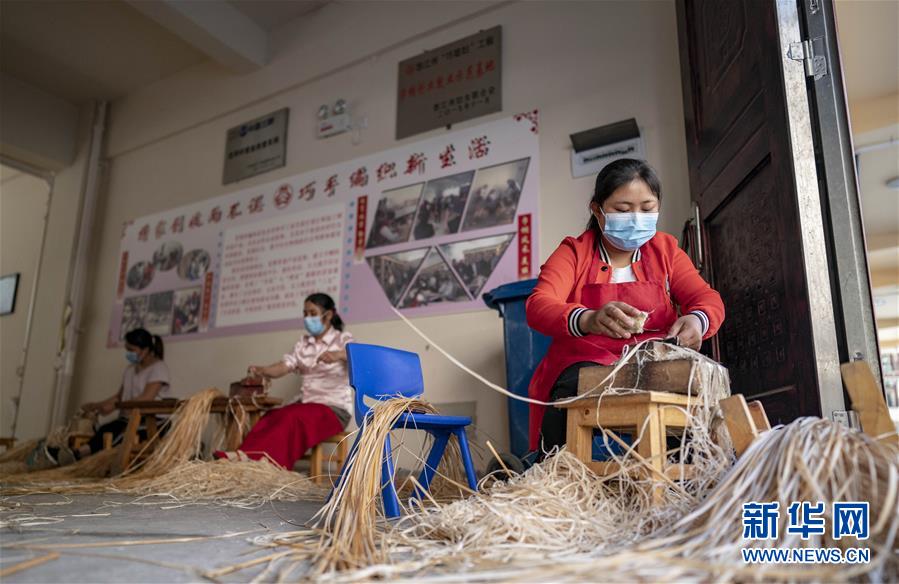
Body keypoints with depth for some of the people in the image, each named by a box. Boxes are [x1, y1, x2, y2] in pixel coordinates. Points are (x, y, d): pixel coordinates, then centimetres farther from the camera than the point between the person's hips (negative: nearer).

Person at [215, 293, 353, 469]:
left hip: (334, 408, -5)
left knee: (292, 418, -33)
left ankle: (252, 458, -42)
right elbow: (282, 367, 2)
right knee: (270, 418, -25)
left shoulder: (343, 340, -1)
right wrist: (260, 370, -19)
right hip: (306, 403, 5)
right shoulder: (303, 343, 15)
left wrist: (339, 354, -43)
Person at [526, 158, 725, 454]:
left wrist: (697, 319, -20)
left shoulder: (665, 249, 16)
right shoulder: (573, 252, 5)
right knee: (579, 384, -36)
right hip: (587, 362, -2)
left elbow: (708, 298, 8)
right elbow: (538, 306, -11)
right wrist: (587, 319, -35)